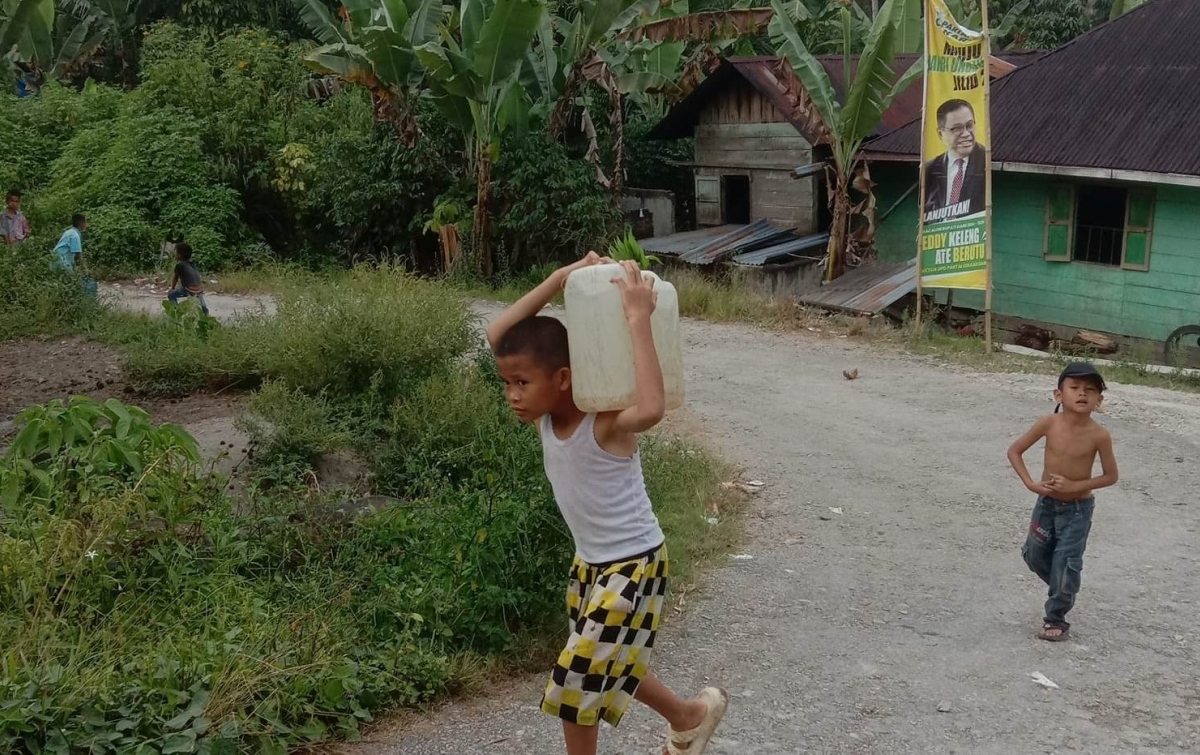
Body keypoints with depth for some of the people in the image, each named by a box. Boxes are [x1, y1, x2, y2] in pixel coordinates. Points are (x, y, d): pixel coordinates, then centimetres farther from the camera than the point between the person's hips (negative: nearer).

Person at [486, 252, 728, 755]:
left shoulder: (606, 423, -26)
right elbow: (497, 336, -8)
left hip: (631, 565, -8)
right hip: (590, 561, 8)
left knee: (577, 679, -2)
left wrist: (638, 319, -46)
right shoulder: (546, 417, -6)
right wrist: (561, 278, -15)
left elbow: (651, 408, -51)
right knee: (606, 666, 23)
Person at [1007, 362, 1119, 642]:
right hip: (1046, 503, 3)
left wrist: (1075, 486, -20)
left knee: (1066, 566, -2)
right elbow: (1014, 451, -5)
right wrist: (1030, 483, -15)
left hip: (1078, 509, -3)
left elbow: (1111, 476, -8)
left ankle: (1056, 619, 17)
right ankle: (1063, 592, 43)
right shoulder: (1049, 423, -16)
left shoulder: (1099, 435, -20)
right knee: (1035, 556, 16)